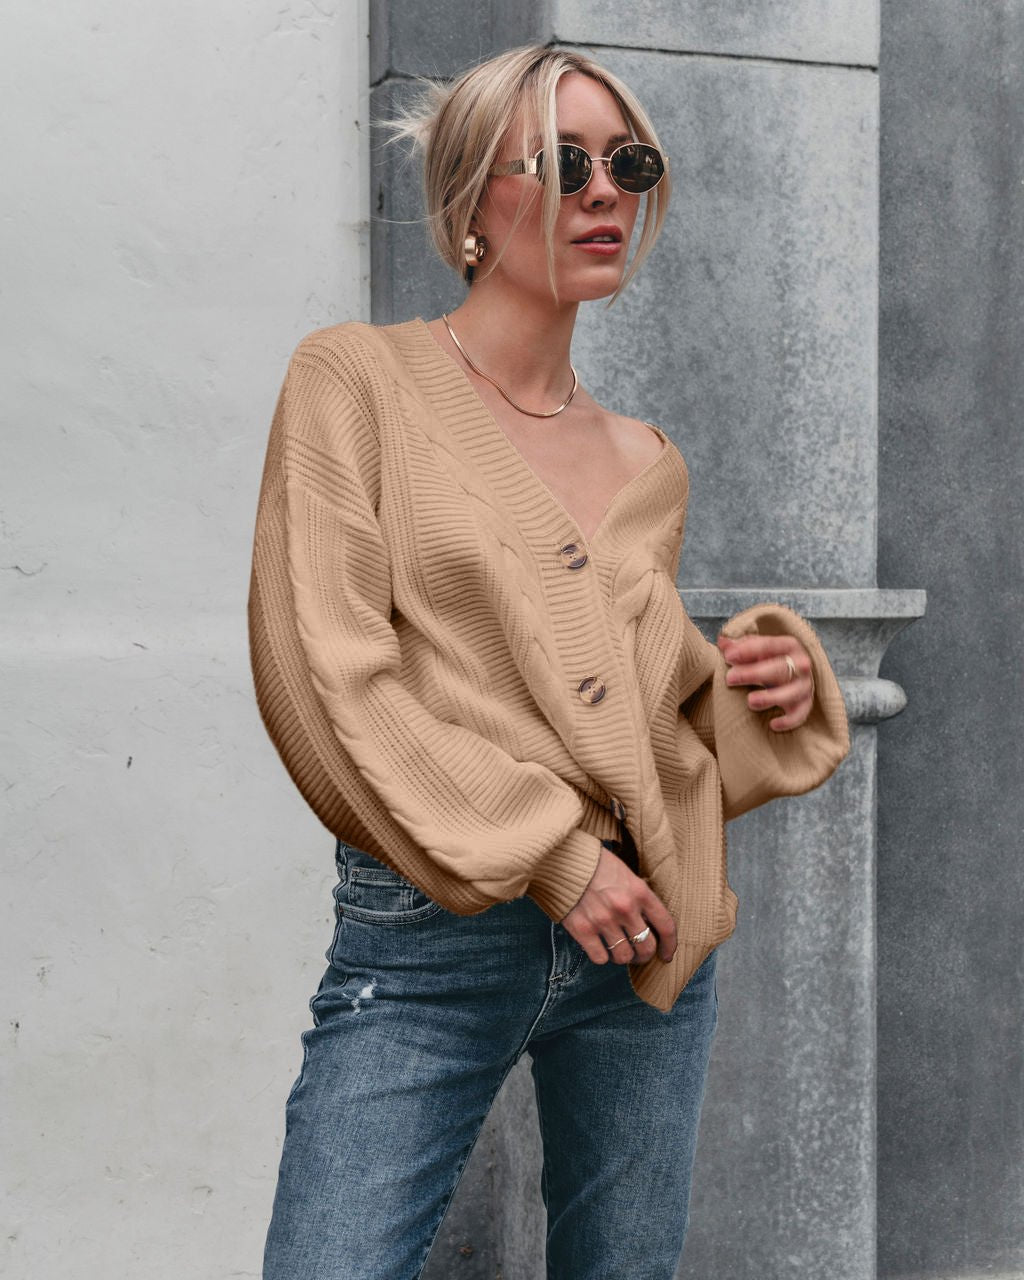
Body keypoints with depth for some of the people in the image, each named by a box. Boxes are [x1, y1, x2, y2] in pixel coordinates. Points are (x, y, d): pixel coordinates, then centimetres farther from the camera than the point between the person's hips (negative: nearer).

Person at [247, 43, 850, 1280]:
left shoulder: (648, 463, 12)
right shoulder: (359, 378, -2)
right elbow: (324, 675, -10)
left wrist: (767, 693, -3)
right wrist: (545, 851, -14)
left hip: (643, 940, 5)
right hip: (427, 941, -4)